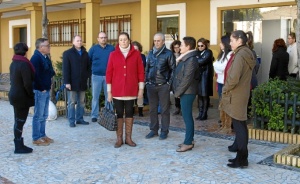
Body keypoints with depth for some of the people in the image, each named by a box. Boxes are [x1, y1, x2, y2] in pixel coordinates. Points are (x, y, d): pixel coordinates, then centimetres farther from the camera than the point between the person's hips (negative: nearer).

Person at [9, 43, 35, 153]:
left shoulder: (13, 63, 7)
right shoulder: (24, 64, -20)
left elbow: (12, 80, 13)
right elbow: (27, 84, -23)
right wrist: (32, 95, -8)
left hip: (14, 95, 9)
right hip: (22, 97, -9)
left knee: (18, 121, 15)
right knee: (20, 121, 0)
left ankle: (19, 145, 24)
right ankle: (19, 147, 8)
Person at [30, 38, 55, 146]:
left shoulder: (45, 57, 13)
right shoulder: (36, 58, -16)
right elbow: (36, 75, -22)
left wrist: (48, 87, 6)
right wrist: (42, 88, -16)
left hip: (46, 90, 9)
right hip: (39, 91, -9)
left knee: (44, 115, 15)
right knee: (38, 115, -2)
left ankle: (42, 135, 25)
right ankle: (36, 138, 6)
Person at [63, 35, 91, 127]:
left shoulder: (85, 53, 12)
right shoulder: (67, 53, -2)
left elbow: (88, 66, 18)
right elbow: (65, 69, -8)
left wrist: (87, 76, 2)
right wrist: (67, 82, -14)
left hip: (82, 82, 5)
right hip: (72, 82, -5)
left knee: (81, 102, 10)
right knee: (72, 102, 0)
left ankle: (79, 119, 19)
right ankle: (71, 121, 6)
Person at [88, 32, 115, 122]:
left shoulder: (112, 48, 3)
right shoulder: (93, 49, 4)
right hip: (96, 76, 0)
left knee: (109, 96, 6)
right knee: (95, 96, 4)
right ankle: (94, 115, 11)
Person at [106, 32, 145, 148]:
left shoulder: (136, 54, 1)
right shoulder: (113, 55, 2)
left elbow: (141, 72, 2)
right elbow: (109, 73, 2)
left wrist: (141, 89, -1)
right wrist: (109, 91, -1)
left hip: (131, 91, 0)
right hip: (117, 91, 0)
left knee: (129, 113, 9)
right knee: (119, 114, 5)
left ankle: (128, 138, 18)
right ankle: (119, 138, 14)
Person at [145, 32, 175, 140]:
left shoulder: (168, 54, -4)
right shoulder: (150, 53, 9)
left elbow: (173, 69, -3)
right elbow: (147, 68, 13)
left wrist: (169, 83, -7)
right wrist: (146, 81, 7)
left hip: (163, 86, -4)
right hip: (151, 85, 4)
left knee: (164, 109, 3)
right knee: (152, 109, 10)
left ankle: (164, 131, 12)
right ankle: (154, 130, 21)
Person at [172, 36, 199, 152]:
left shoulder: (191, 59, -16)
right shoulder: (185, 58, 15)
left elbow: (187, 79, -21)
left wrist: (177, 92, -15)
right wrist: (177, 91, 11)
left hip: (187, 92, -10)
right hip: (185, 92, 10)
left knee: (187, 117, -4)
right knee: (187, 116, 14)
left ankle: (188, 143, 2)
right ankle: (189, 140, 22)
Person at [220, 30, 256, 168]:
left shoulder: (240, 55, -19)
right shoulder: (246, 54, 12)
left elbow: (233, 78, -27)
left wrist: (225, 89, -10)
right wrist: (227, 88, 11)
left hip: (235, 97, -10)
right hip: (241, 95, 10)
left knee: (239, 127, -2)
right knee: (241, 127, 15)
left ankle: (242, 159, 7)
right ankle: (242, 156, 25)